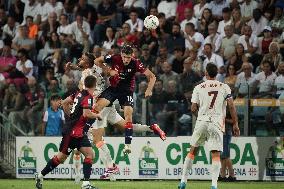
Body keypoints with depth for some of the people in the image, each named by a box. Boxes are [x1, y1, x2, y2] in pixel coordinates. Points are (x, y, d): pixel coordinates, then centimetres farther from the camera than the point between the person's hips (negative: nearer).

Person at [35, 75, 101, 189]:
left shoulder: (79, 94, 8)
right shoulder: (88, 97, -18)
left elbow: (65, 103, 17)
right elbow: (86, 114, -31)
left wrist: (70, 115, 27)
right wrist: (97, 115, -12)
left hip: (80, 133, 9)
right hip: (73, 132, -9)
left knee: (90, 155, 0)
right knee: (61, 157, 1)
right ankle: (40, 176, 14)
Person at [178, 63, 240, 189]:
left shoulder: (198, 88, 3)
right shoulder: (224, 87, 3)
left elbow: (193, 109, 1)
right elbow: (231, 106, -4)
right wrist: (235, 124, 0)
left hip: (202, 122, 1)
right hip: (217, 123, -1)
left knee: (192, 151, 15)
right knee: (216, 155, -2)